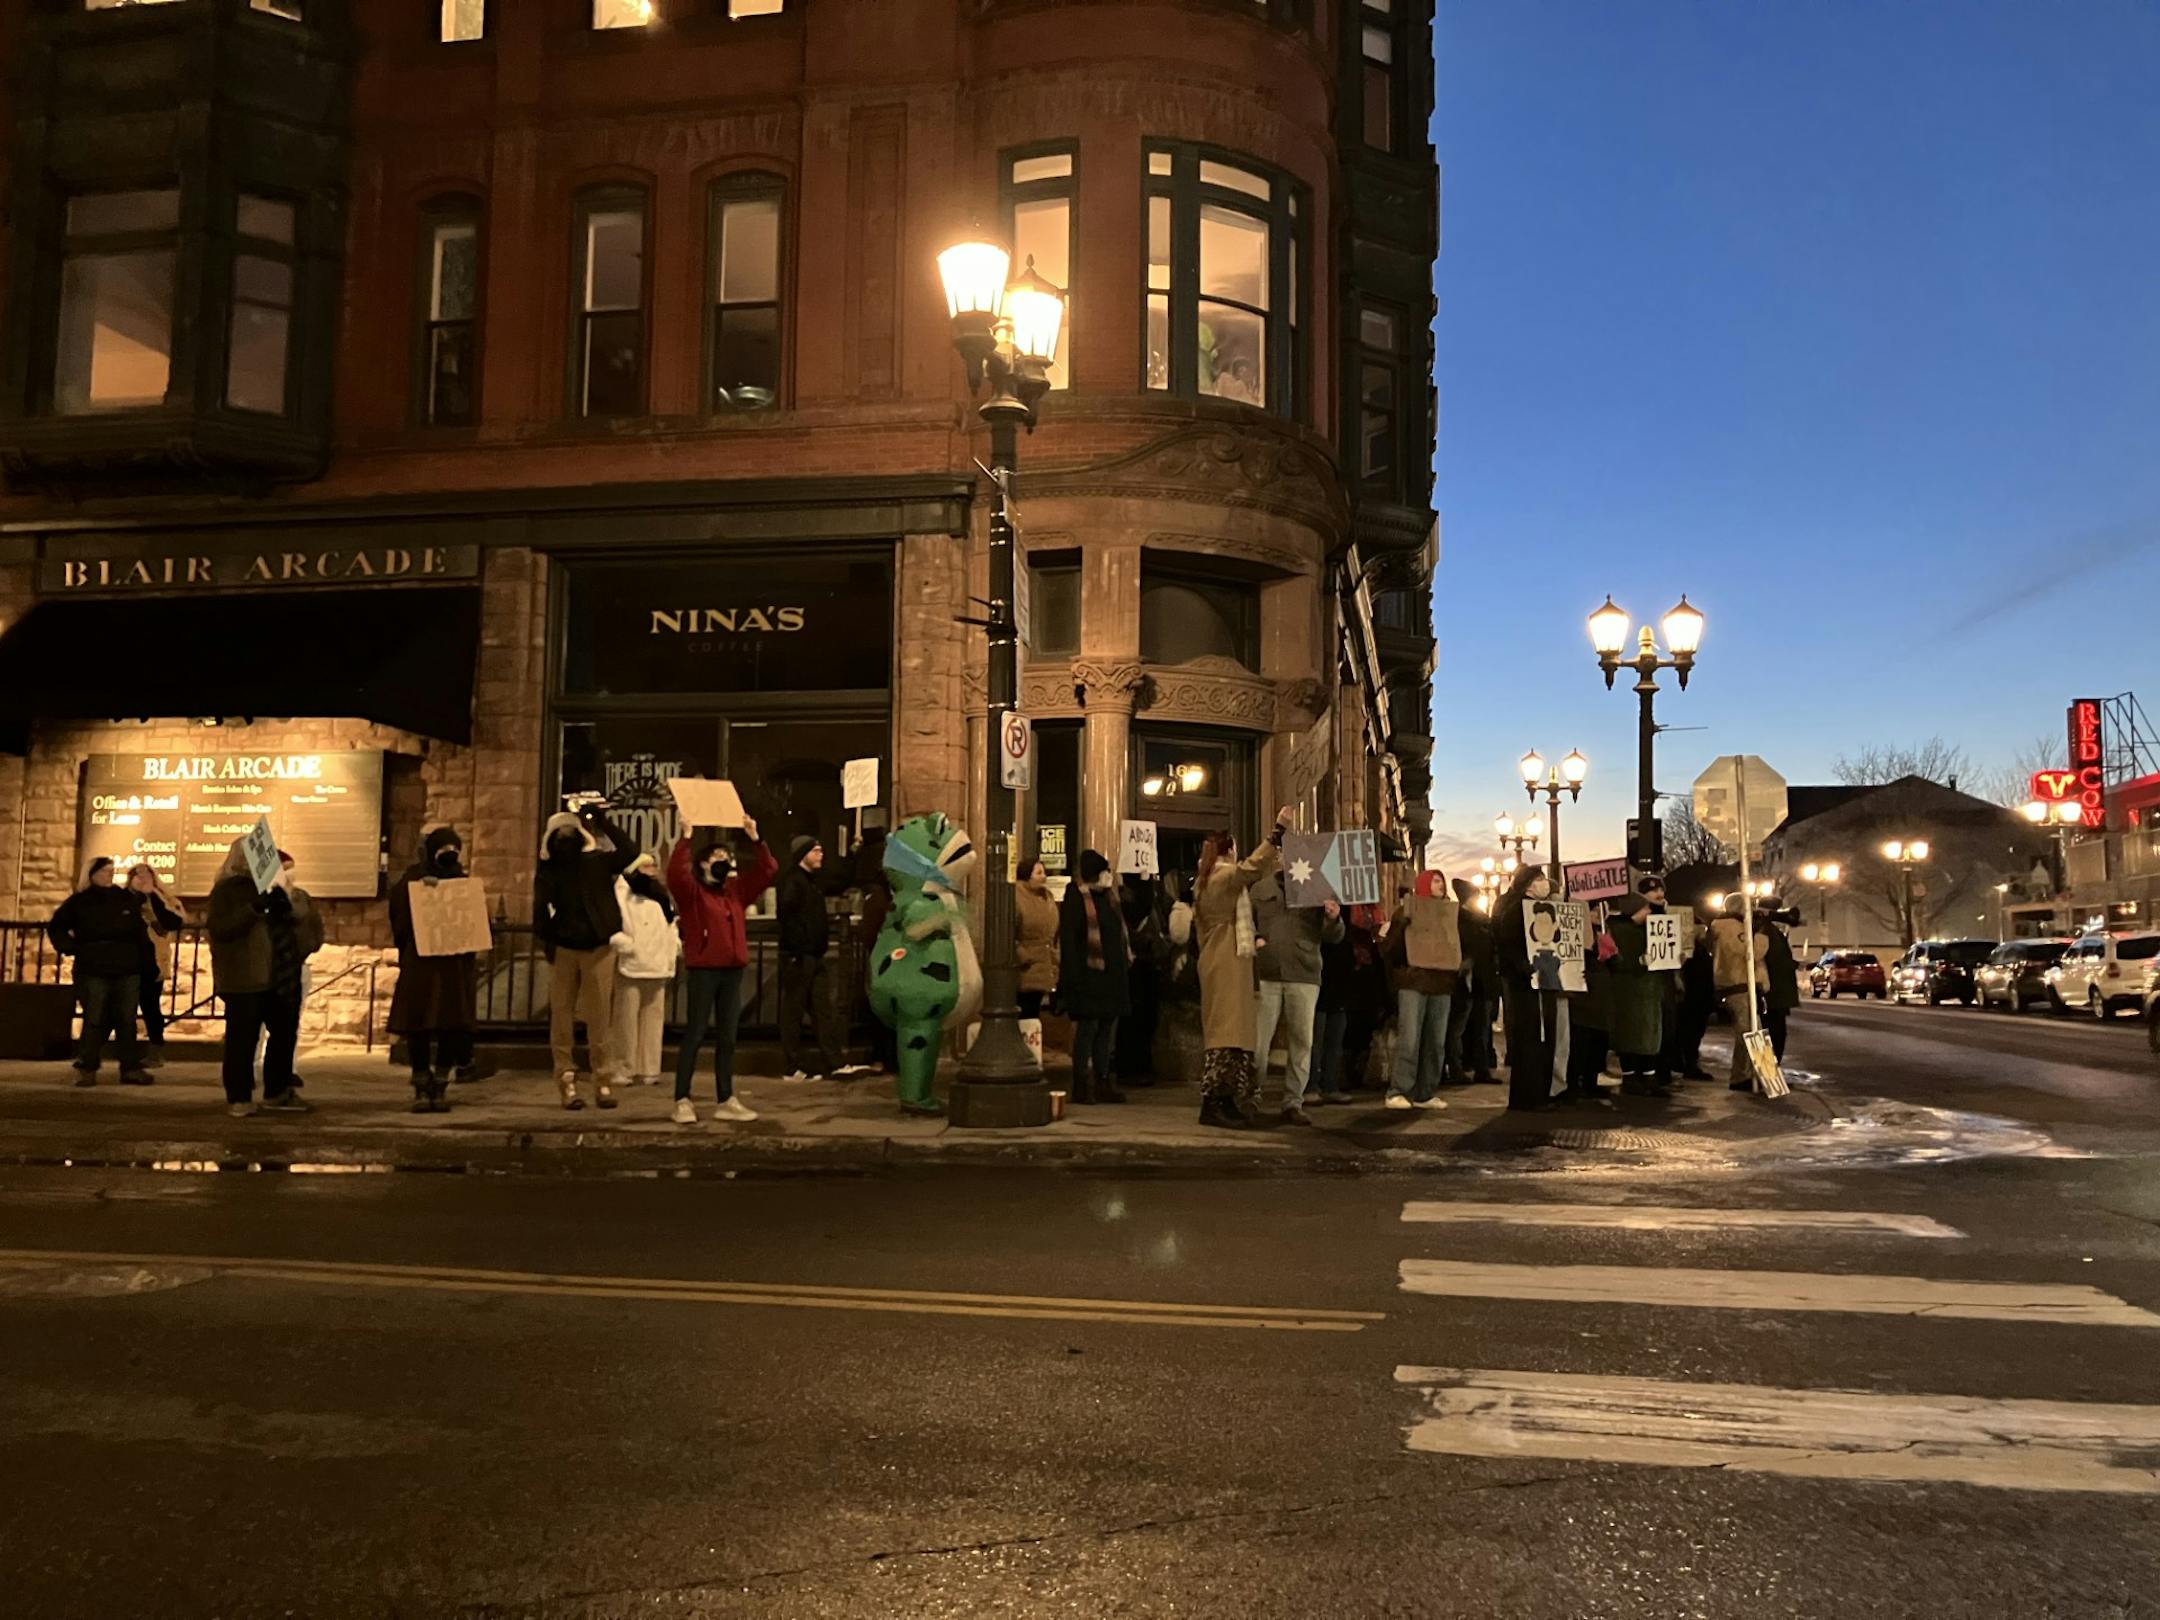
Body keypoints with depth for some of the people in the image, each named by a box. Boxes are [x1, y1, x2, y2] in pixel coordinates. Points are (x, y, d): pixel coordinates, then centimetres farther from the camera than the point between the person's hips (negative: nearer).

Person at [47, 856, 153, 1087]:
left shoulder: (128, 899, 11)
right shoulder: (79, 902, 4)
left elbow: (140, 931, 16)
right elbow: (55, 928, 10)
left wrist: (145, 957, 7)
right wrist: (71, 948, -3)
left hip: (127, 971, 3)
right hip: (93, 972, -3)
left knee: (127, 1021, 3)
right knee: (95, 1021, -4)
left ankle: (131, 1069, 6)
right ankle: (86, 1068, 5)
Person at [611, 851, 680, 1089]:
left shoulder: (662, 895, 20)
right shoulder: (622, 891, -2)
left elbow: (671, 929, 23)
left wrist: (671, 962, 15)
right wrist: (623, 943, -20)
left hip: (657, 967, 6)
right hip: (631, 965, -6)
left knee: (654, 1017, 6)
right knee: (627, 1018, -6)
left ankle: (648, 1070, 11)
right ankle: (625, 1069, 0)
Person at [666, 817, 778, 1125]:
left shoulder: (737, 891, 14)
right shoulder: (692, 892, -2)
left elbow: (768, 871, 16)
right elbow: (675, 873, -22)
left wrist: (755, 840, 7)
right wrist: (686, 839, -22)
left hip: (733, 970, 6)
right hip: (703, 970, -6)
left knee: (727, 1037, 9)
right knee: (695, 1035, -4)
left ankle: (726, 1101, 14)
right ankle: (682, 1101, 0)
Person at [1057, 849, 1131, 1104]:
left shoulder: (1109, 897, 17)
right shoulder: (1076, 897, -8)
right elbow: (1068, 938, -14)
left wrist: (1125, 964, 12)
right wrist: (1073, 975, -20)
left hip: (1113, 973, 8)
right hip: (1089, 974, -8)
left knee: (1108, 1028, 10)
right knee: (1087, 1027, -4)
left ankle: (1103, 1081, 16)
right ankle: (1081, 1084, 3)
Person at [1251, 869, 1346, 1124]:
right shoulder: (1261, 888, 8)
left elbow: (1333, 936, 5)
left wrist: (1334, 919, -17)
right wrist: (1254, 939, -5)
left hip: (1304, 977, 0)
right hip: (1265, 975, 0)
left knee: (1301, 1041, 2)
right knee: (1258, 1039, 1)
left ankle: (1293, 1103, 9)